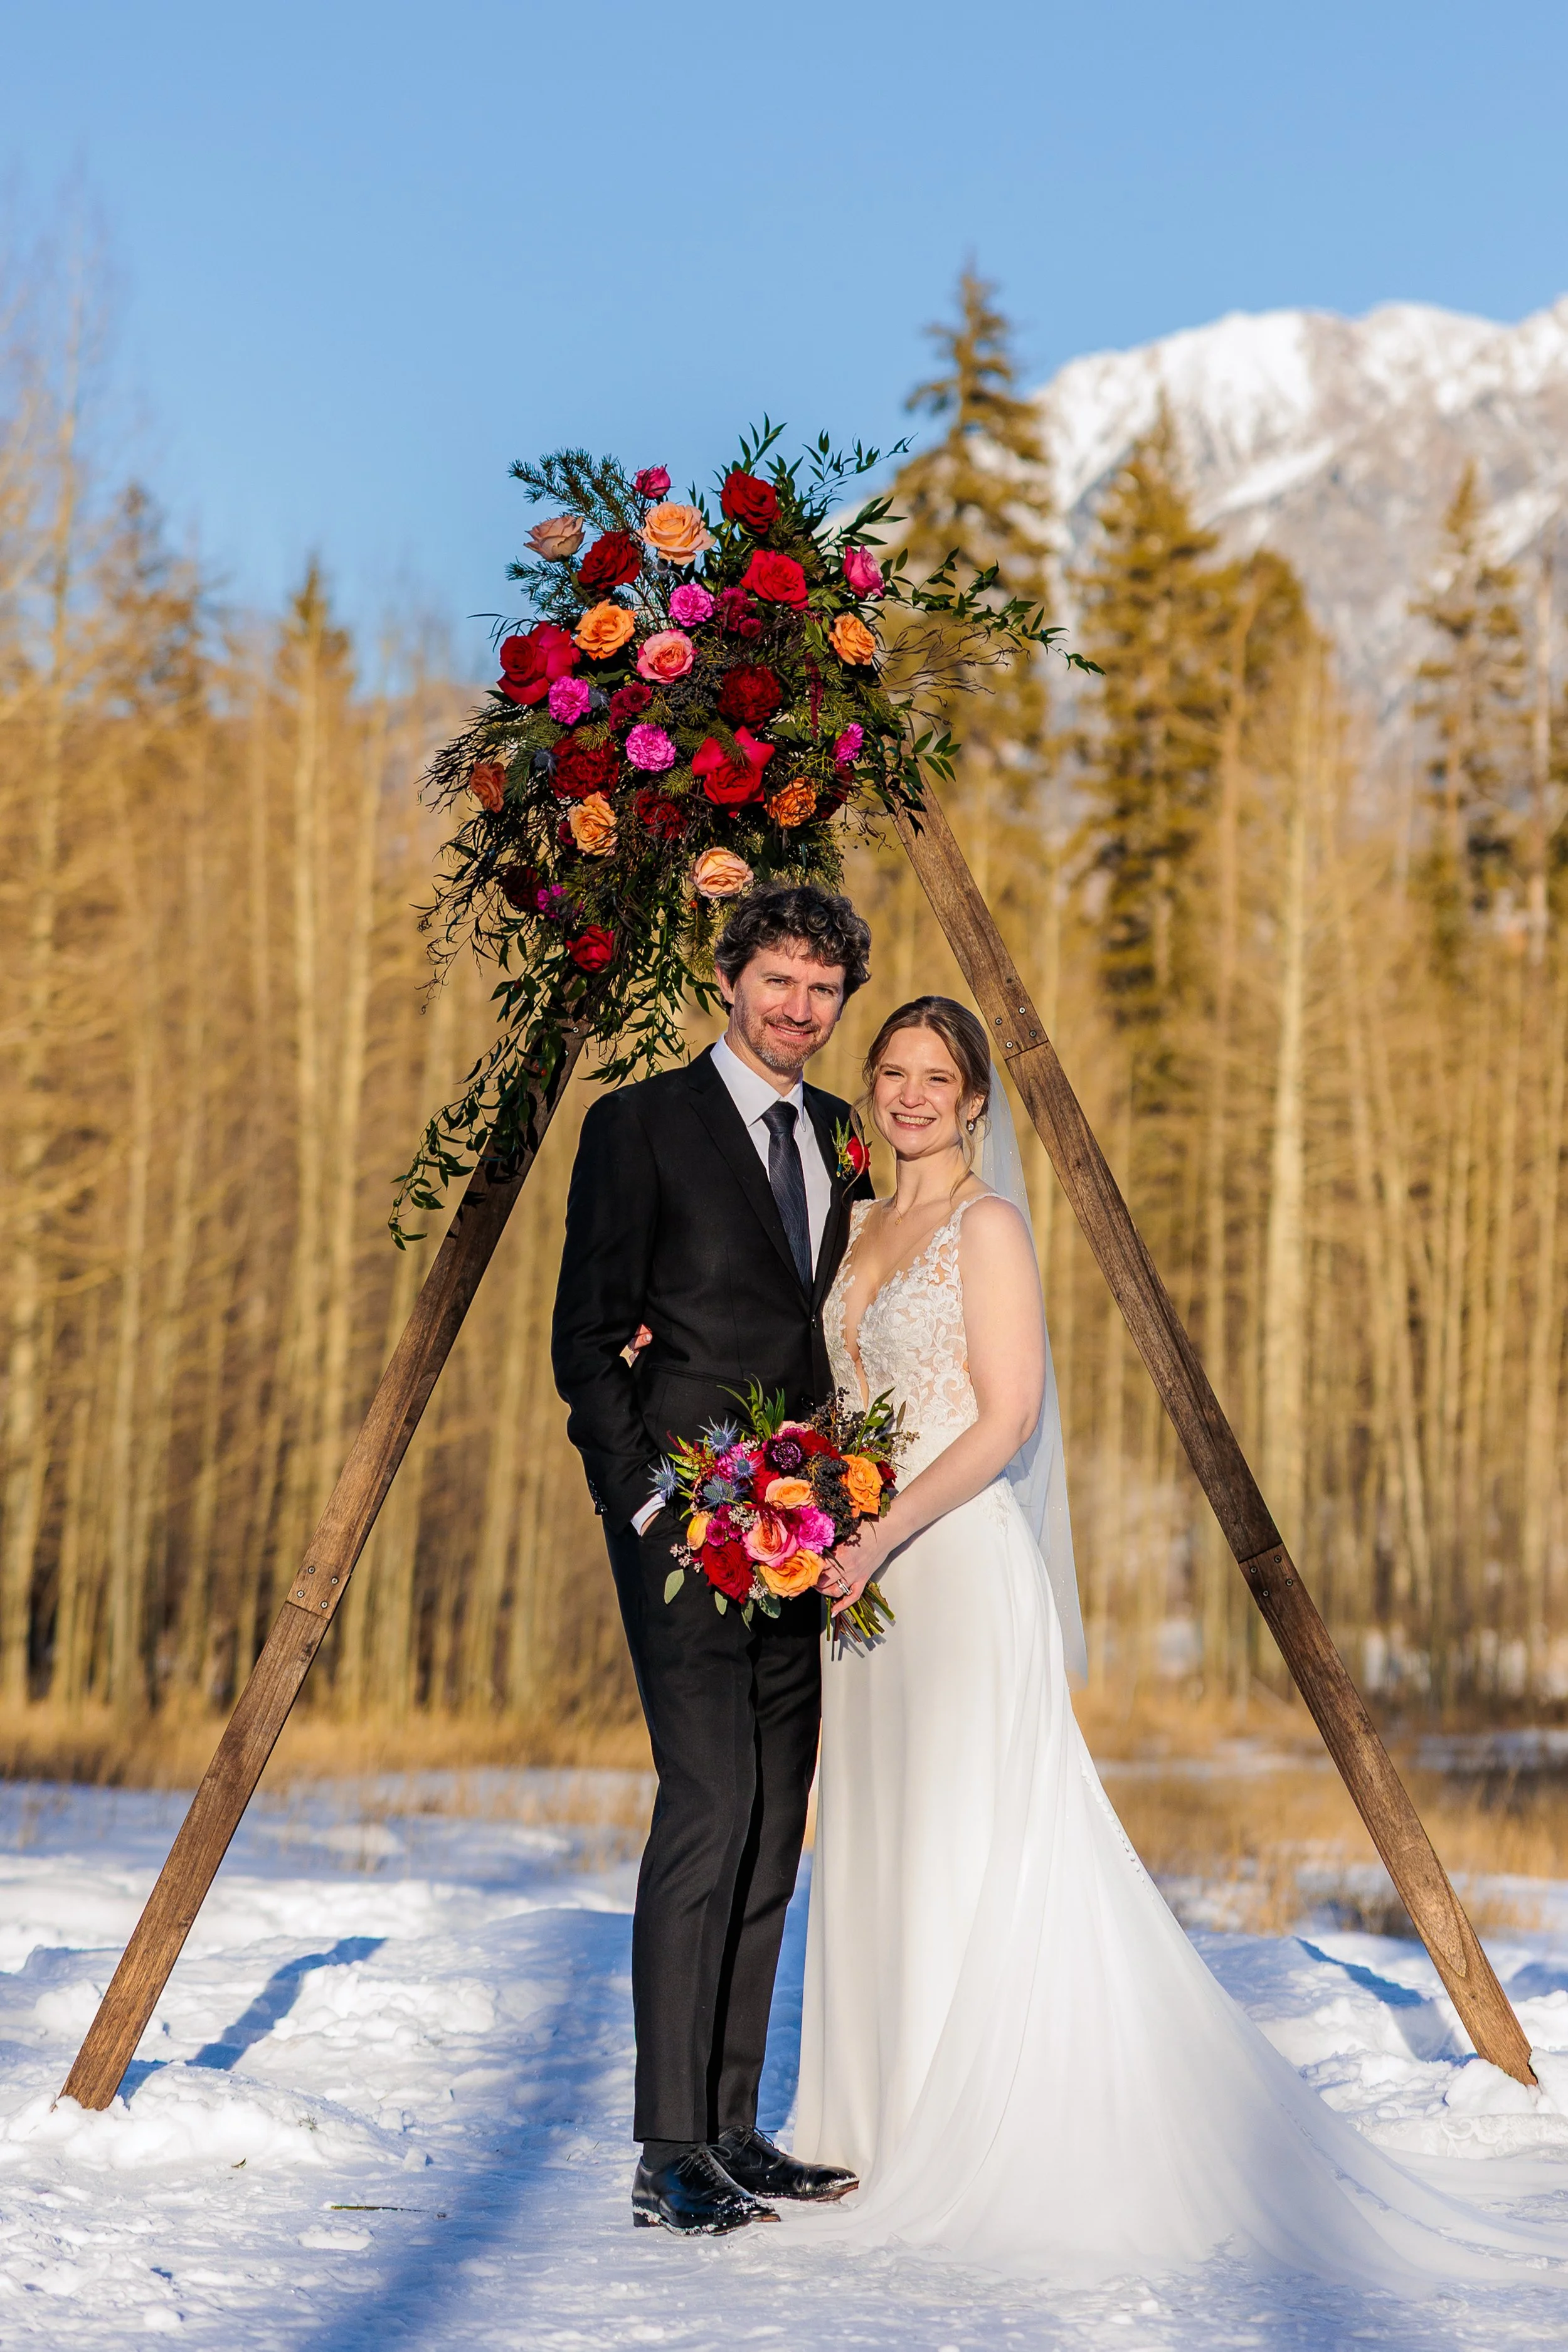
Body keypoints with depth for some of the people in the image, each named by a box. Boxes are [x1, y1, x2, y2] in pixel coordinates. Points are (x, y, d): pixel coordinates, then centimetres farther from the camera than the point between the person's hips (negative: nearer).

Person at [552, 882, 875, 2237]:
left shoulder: (842, 1139, 16)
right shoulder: (641, 1125, -2)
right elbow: (585, 1340, -5)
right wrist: (649, 1500, -13)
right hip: (683, 1521, -7)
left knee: (774, 1828, 7)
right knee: (709, 1806, -14)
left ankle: (733, 2130, 13)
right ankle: (670, 2156, -12)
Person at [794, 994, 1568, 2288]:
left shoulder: (987, 1224, -7)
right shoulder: (859, 1225, 16)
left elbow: (1006, 1419, -14)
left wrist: (885, 1534, -21)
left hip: (960, 1562, -8)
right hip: (869, 1572, 8)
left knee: (966, 1853, -7)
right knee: (876, 1848, 9)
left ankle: (983, 2150, -3)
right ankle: (883, 2124, 16)